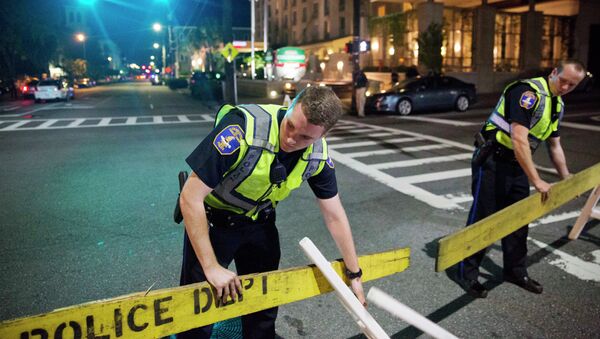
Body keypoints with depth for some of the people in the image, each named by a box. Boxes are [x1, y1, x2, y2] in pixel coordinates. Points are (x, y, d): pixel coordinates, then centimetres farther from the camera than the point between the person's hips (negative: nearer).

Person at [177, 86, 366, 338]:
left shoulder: (318, 155, -19)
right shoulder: (243, 129, -36)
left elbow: (335, 216, -4)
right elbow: (190, 198, -30)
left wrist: (354, 275, 3)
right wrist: (211, 267, -28)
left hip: (259, 223, 4)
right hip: (211, 221, -4)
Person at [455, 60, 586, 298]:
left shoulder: (558, 105, 10)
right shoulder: (528, 91, -20)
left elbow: (555, 146, 21)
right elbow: (519, 140, -28)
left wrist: (566, 179, 22)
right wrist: (536, 181, -28)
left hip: (517, 164, 9)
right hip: (492, 161, -9)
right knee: (483, 218, -3)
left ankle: (515, 271, 29)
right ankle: (467, 274, 9)